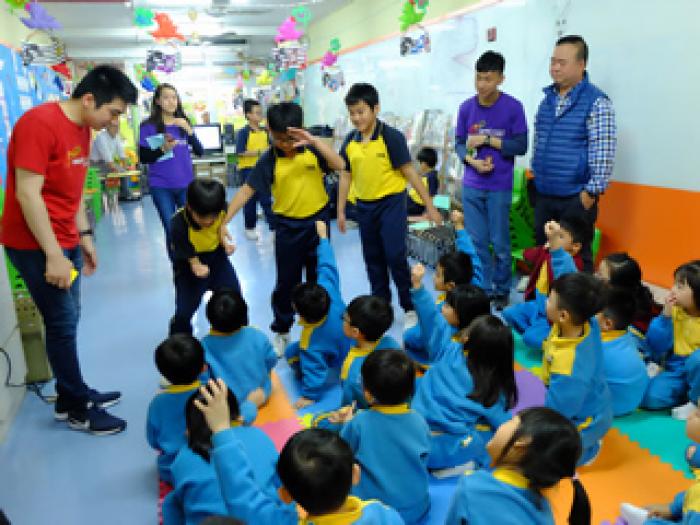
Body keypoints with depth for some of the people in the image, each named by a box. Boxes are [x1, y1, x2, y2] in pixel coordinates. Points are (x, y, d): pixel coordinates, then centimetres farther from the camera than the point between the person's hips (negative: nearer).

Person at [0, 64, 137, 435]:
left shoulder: (82, 128, 9)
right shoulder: (39, 123, -19)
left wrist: (84, 236, 14)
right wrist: (53, 254, -23)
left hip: (66, 241, 8)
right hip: (36, 245, -8)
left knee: (68, 321, 13)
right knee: (62, 324, 0)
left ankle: (71, 396, 27)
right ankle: (78, 409, 14)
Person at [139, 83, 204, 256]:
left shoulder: (184, 123, 6)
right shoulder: (148, 126, -3)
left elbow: (200, 152, 2)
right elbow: (143, 158, -3)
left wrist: (189, 130, -11)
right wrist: (163, 149, -19)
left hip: (186, 185, 3)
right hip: (161, 187, -2)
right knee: (172, 230, 0)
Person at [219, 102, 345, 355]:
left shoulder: (312, 149, -7)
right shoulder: (269, 159, -10)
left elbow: (339, 165, -21)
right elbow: (247, 190, -13)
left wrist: (314, 140, -30)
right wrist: (224, 221, -20)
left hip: (317, 220, 1)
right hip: (288, 225, -1)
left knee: (319, 278, 12)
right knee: (287, 282, 7)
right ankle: (280, 331, 26)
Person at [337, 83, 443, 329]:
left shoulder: (391, 137, -13)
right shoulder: (350, 141, 1)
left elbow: (409, 172, -11)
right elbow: (345, 176, 10)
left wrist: (430, 206, -10)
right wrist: (340, 211, 9)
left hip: (391, 202, -5)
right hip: (364, 206, 5)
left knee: (395, 256, -8)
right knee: (373, 259, 13)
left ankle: (410, 308, 9)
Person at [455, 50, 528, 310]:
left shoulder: (513, 107, -7)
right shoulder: (466, 107, 2)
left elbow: (521, 146, -7)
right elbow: (459, 143, 6)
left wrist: (487, 139, -14)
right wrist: (472, 161, -13)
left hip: (500, 187, -3)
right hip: (471, 186, 3)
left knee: (500, 243, 4)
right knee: (476, 241, 8)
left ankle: (501, 290, 21)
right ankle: (483, 288, 22)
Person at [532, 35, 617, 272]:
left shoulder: (596, 102, -10)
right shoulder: (547, 99, 10)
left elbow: (603, 153, -13)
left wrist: (591, 192, -15)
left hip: (576, 197, -6)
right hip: (543, 195, 6)